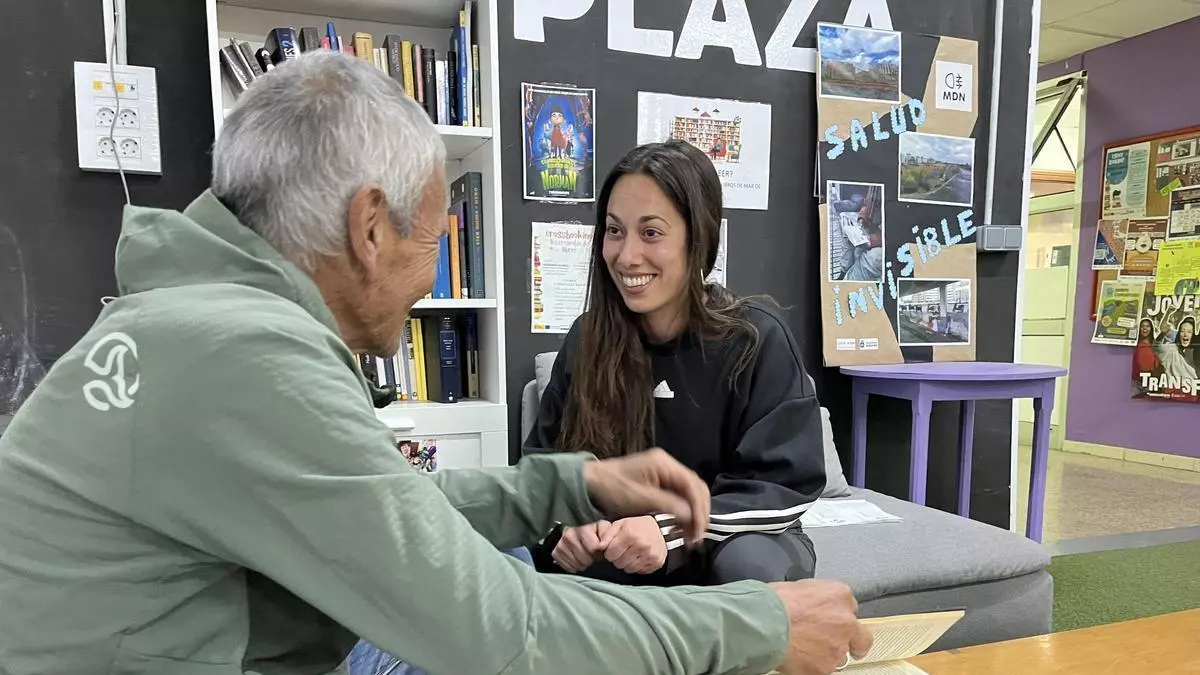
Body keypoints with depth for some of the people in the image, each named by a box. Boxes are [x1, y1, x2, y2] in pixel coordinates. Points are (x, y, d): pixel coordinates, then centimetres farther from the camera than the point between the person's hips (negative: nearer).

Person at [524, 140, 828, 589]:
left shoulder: (756, 339, -16)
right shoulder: (586, 338, -6)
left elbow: (785, 484, -18)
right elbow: (544, 462, -3)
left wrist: (671, 530, -34)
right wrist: (570, 522, -27)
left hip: (737, 537, -2)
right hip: (619, 548, 3)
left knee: (748, 565, -36)